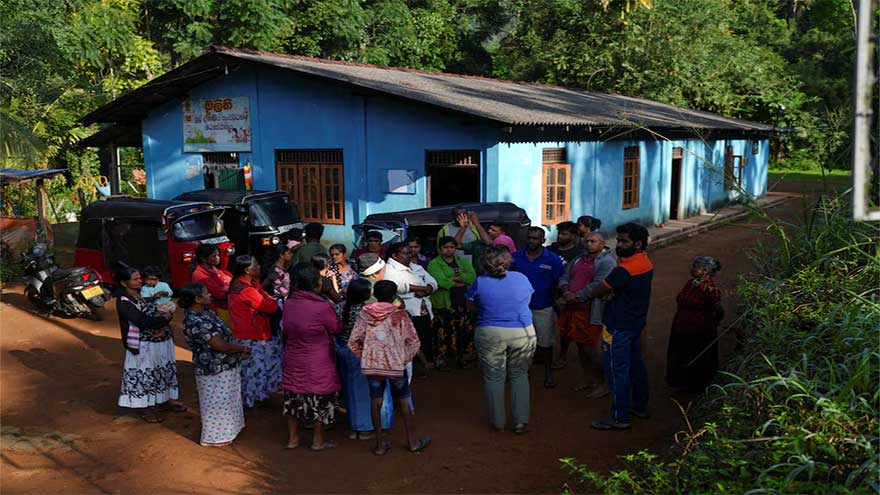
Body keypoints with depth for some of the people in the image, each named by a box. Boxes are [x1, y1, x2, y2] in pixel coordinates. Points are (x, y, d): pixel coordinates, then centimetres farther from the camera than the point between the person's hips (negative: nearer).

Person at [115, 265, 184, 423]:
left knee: (164, 372, 17)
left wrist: (163, 327, -14)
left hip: (162, 341, 7)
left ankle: (165, 401, 34)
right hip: (144, 346, -7)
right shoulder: (123, 302, -15)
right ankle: (146, 408, 19)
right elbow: (143, 322, -23)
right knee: (145, 376, 4)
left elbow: (169, 309, 5)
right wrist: (164, 318, -10)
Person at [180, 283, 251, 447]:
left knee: (226, 399, 25)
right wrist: (243, 348, -10)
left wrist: (238, 351, -4)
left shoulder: (205, 312, 1)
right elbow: (221, 346, -26)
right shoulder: (196, 322, -29)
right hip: (214, 370, -9)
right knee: (217, 402, 8)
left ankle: (227, 427, 44)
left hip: (224, 365, 9)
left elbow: (224, 334, 7)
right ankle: (213, 437, 25)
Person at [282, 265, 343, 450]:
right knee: (320, 399, 11)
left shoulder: (289, 304, -5)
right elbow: (337, 328, -8)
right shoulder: (322, 307, -23)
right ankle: (318, 441, 21)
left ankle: (293, 438, 29)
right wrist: (333, 311, 7)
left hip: (293, 361, 6)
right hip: (317, 364, -5)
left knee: (294, 396, 18)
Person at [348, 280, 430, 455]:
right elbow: (413, 341, -7)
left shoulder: (364, 314, -2)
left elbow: (353, 342, -2)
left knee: (376, 402, 11)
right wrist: (405, 359, 5)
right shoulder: (400, 315, -8)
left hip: (371, 365, 2)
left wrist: (364, 356, 10)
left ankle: (380, 444, 18)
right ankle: (413, 441, 23)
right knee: (403, 401, 12)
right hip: (395, 365, -2)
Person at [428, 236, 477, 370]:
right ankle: (441, 359, 8)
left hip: (463, 304, 4)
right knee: (444, 333, -5)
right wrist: (462, 282, -8)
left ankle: (462, 357, 21)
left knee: (465, 332, 5)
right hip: (443, 305, -4)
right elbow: (442, 282, -16)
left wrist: (453, 278, -14)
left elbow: (472, 276, -4)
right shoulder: (434, 264, -1)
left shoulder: (463, 262, 14)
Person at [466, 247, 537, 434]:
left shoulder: (479, 282, -6)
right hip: (523, 332, 1)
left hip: (490, 334, -1)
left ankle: (497, 422, 17)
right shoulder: (521, 278, 0)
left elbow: (471, 307, 8)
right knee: (519, 375, 13)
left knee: (494, 377, 10)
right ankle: (521, 421, 9)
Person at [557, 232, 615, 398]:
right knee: (581, 347, 15)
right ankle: (588, 380, 29)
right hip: (572, 308, 8)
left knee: (590, 348, -5)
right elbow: (564, 277, 13)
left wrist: (576, 296, -19)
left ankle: (602, 384, 10)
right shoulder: (578, 260, 16)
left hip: (591, 311, -7)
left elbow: (597, 286, -19)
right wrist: (566, 291, -8)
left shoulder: (607, 262, -9)